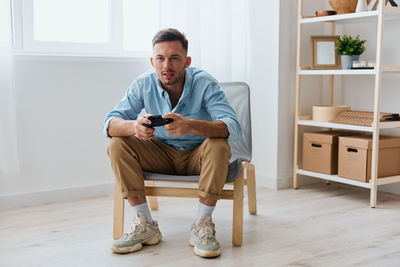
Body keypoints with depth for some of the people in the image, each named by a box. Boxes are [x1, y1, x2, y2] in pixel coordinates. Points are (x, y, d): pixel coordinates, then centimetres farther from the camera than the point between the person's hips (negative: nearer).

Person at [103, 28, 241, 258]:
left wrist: (190, 125, -53)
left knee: (218, 146, -33)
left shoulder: (204, 83, -22)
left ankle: (203, 225, -20)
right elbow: (110, 123, -19)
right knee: (117, 144, -19)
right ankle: (145, 225, -14)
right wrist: (134, 126, -44)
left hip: (197, 156, -2)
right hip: (162, 155, 3)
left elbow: (234, 128, -34)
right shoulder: (144, 84, -13)